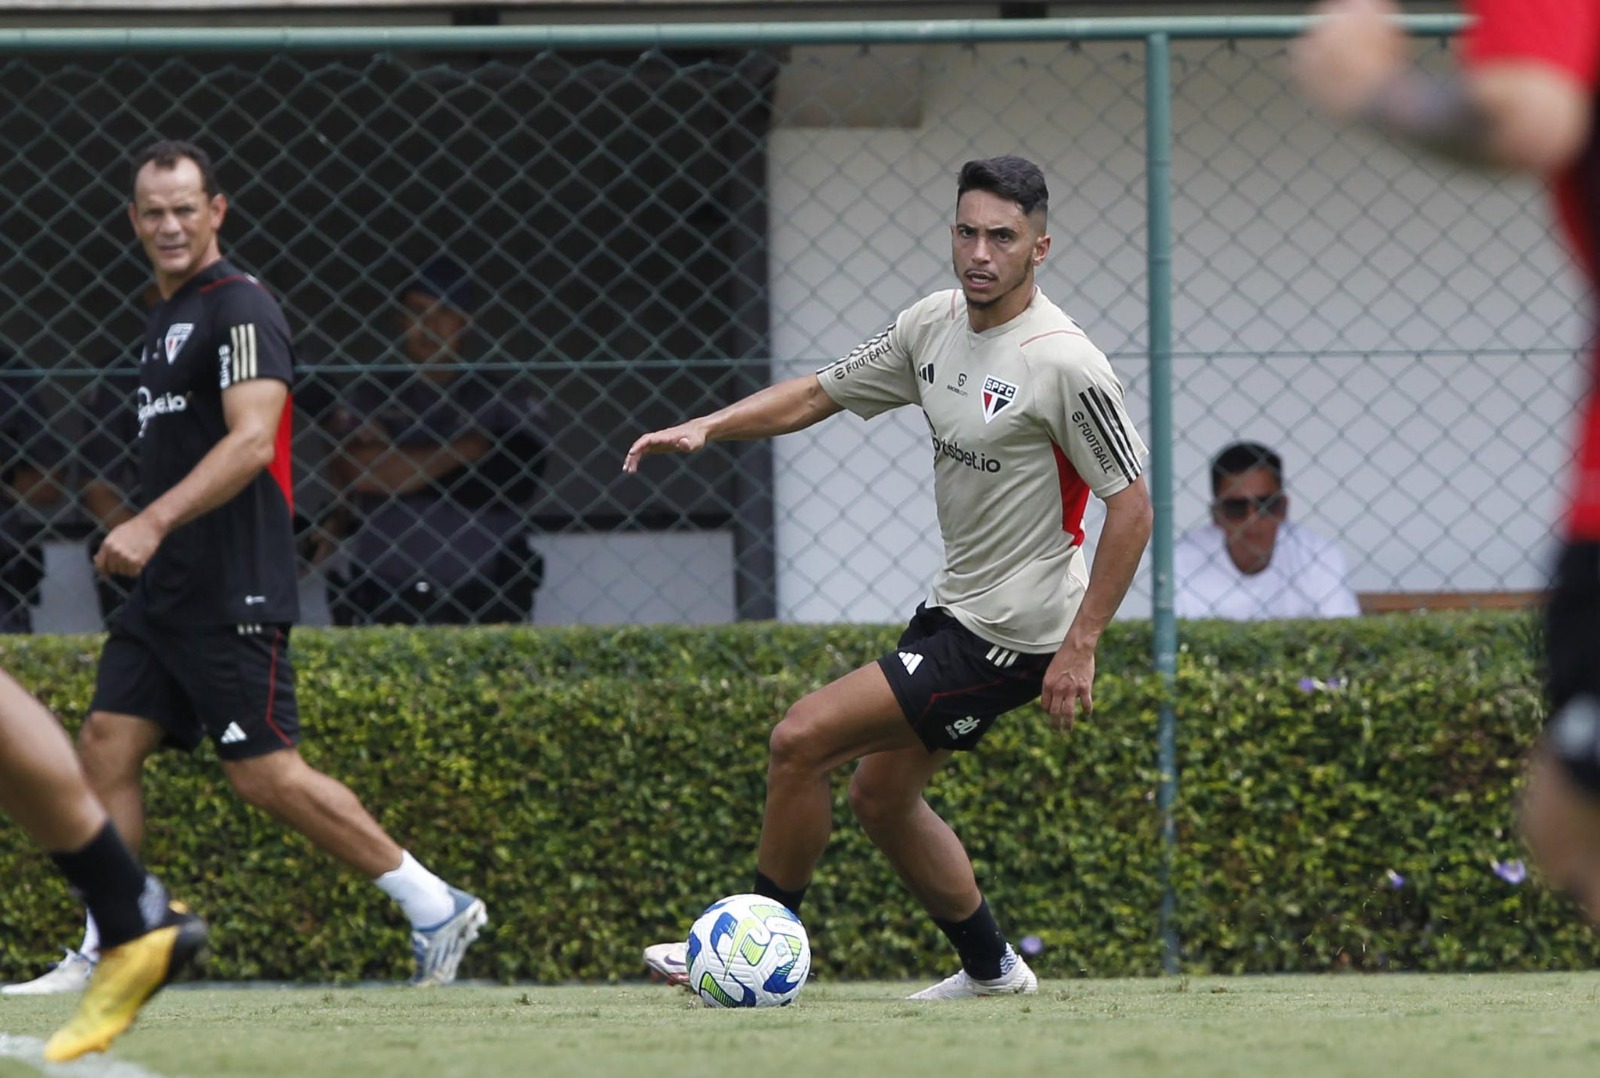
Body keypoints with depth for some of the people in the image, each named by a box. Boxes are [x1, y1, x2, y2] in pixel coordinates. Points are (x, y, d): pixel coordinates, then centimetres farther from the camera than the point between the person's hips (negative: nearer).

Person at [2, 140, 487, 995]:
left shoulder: (240, 309, -11)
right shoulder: (168, 318, 18)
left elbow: (250, 442, -23)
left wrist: (154, 522, -31)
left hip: (231, 595, -9)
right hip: (165, 593, 9)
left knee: (264, 772, -10)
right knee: (107, 746, 2)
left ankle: (436, 907, -2)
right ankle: (106, 957, 5)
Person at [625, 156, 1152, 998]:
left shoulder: (1065, 365, -21)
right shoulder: (934, 324, 2)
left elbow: (1131, 504, -18)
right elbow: (820, 393, 12)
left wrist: (1079, 646, -20)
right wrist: (705, 427, -3)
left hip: (1009, 636, -9)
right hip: (955, 605, 9)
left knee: (801, 740, -11)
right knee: (882, 798, 18)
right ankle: (990, 969, 33)